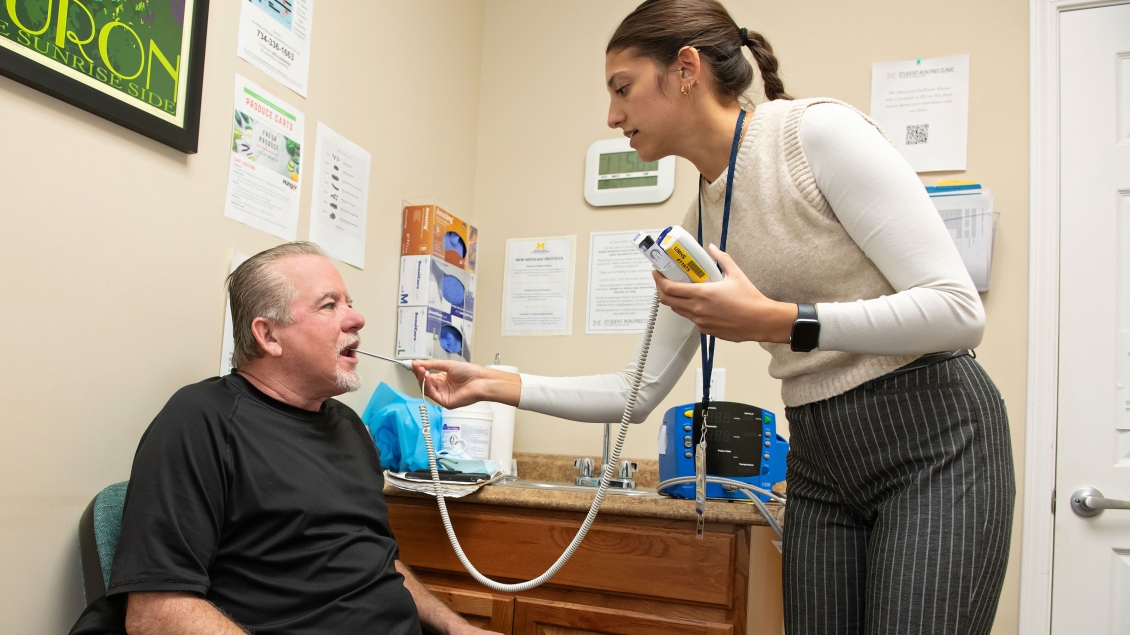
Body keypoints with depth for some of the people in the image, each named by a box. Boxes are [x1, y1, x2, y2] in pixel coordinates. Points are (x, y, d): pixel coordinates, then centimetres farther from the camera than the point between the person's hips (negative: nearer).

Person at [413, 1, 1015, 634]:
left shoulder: (820, 131, -13)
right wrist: (495, 385, 5)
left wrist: (775, 321, -24)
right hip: (822, 467, 6)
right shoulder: (698, 225, 7)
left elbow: (958, 311, -17)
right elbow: (640, 392, 10)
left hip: (933, 441, -6)